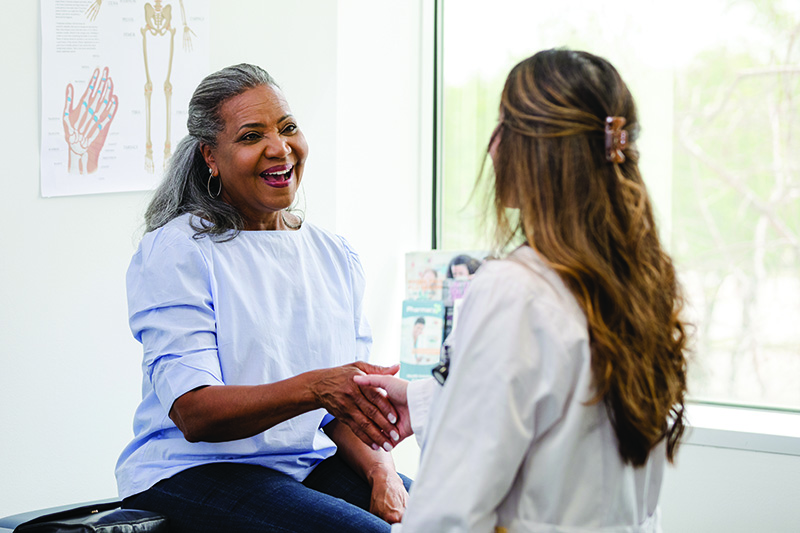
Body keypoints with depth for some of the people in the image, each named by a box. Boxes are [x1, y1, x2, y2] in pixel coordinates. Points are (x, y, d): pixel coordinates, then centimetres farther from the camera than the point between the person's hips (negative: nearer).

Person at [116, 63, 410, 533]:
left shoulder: (335, 256, 12)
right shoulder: (174, 252, -6)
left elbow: (352, 401, 10)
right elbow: (194, 414, -16)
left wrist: (380, 469, -11)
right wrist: (313, 388, -31)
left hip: (312, 463, 6)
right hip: (190, 474, -5)